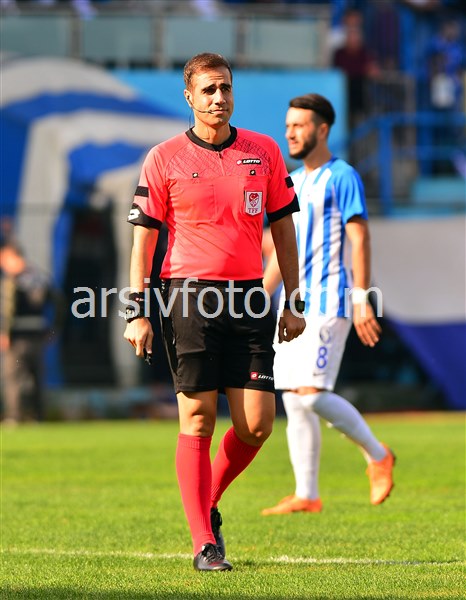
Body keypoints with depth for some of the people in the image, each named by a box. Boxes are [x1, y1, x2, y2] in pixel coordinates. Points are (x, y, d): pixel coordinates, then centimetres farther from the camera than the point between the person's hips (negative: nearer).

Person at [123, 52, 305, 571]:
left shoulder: (264, 152, 9)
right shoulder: (164, 159, 1)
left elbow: (283, 226, 15)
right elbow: (143, 236, 2)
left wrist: (293, 302, 11)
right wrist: (137, 311, -4)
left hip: (249, 296, 3)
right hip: (188, 295, -3)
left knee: (257, 422, -3)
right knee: (197, 421, -5)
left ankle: (208, 504, 21)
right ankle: (204, 543, 0)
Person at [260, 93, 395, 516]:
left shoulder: (342, 177, -6)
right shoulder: (292, 183, 18)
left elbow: (360, 240, -11)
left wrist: (362, 300, -19)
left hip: (327, 302, -8)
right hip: (294, 304, 8)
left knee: (311, 393, -16)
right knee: (293, 401, 3)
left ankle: (378, 455, 2)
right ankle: (307, 496, 6)